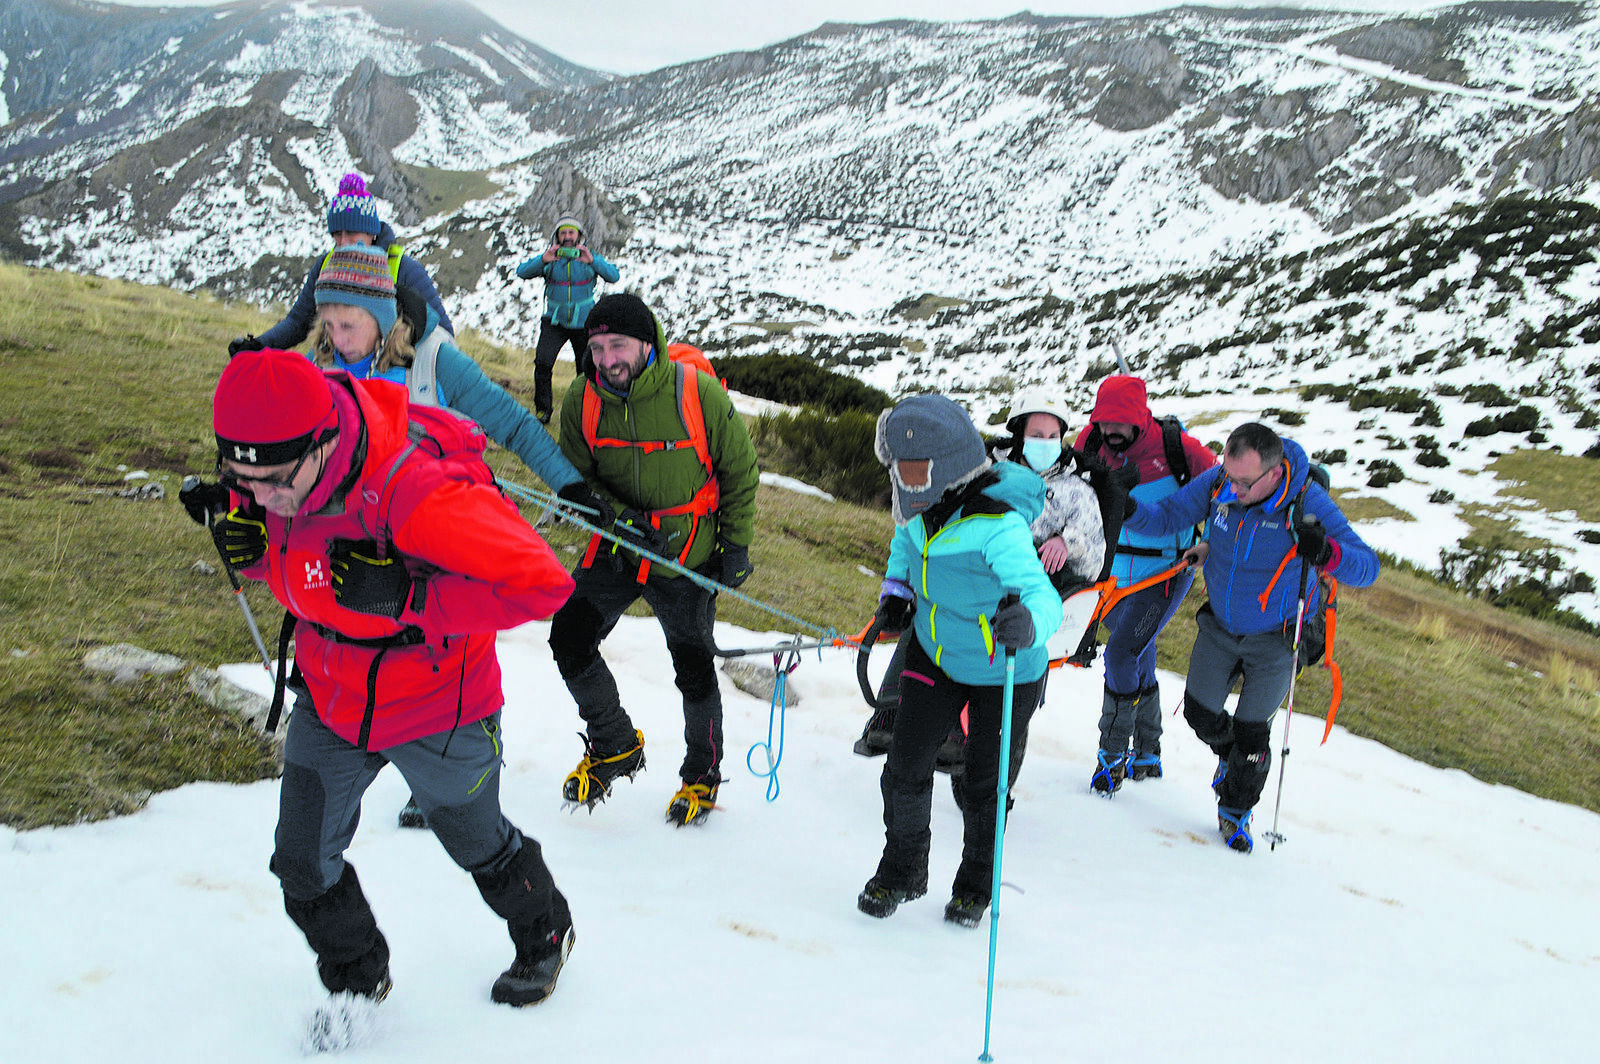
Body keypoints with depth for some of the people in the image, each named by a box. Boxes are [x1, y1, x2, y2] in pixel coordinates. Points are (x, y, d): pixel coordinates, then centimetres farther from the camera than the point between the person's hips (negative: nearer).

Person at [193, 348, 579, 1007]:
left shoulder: (415, 495, -39)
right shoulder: (274, 483, -16)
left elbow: (542, 583, -37)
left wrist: (407, 597, -40)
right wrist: (246, 544, -18)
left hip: (435, 714, -5)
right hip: (329, 702, 6)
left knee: (477, 844, 20)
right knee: (303, 866, 9)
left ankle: (545, 936, 52)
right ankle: (357, 982, 39)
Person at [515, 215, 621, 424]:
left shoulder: (590, 257, 0)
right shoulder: (550, 259, 1)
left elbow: (614, 276, -14)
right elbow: (522, 272, -11)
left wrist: (592, 261, -30)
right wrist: (543, 260, -28)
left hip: (583, 320, 0)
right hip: (554, 320, 0)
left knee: (587, 367, 5)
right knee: (543, 362, -16)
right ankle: (542, 410, -4)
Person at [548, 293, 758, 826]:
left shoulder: (698, 393, -19)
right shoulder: (582, 400, -10)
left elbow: (739, 471, -5)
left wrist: (737, 544, -3)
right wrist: (619, 516, -18)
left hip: (689, 556, -3)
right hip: (617, 548, 3)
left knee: (693, 668, 7)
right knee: (569, 639, -10)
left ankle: (702, 775, 32)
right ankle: (615, 744, 15)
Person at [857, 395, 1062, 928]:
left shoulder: (998, 527, -35)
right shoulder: (924, 508, -12)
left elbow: (1042, 594, -46)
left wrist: (1028, 623, -68)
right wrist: (896, 589, 1)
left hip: (1003, 675, -5)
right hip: (934, 656, 5)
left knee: (984, 789, 9)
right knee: (904, 768, 3)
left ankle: (976, 884, 36)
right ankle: (902, 871, 28)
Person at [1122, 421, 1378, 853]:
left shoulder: (1308, 502, -28)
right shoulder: (1216, 483, -19)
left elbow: (1367, 567, -27)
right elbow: (1167, 517, -10)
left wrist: (1327, 553, -49)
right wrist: (1129, 509, -31)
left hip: (1275, 637, -3)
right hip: (1220, 625, 3)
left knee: (1252, 732, 3)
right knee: (1200, 713, 11)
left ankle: (1236, 811, 29)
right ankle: (1231, 756, 45)